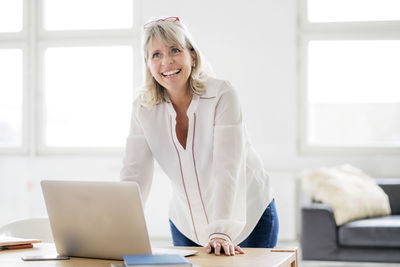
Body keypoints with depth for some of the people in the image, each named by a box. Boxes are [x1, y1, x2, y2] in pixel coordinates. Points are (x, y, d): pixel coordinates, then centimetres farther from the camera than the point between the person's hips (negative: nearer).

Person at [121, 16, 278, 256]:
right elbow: (135, 176, -13)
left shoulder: (222, 95, -20)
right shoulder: (143, 109, -9)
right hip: (187, 225, 3)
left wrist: (222, 233, -39)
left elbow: (228, 169, -29)